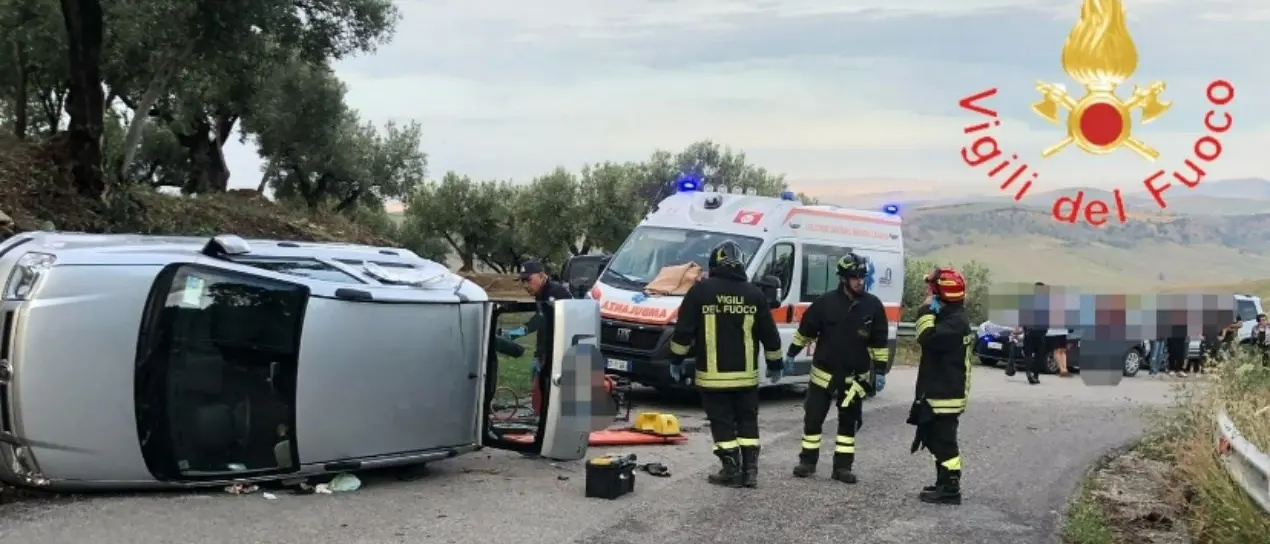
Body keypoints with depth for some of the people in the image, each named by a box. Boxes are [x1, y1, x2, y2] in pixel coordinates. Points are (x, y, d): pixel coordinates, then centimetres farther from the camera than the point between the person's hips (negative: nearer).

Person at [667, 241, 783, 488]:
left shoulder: (700, 291, -6)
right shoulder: (754, 294, 2)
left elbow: (683, 331, -6)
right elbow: (770, 335, 7)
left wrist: (676, 361, 6)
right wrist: (775, 365, 19)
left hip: (713, 375, -3)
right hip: (746, 375, 3)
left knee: (722, 423, 4)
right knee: (748, 422, 13)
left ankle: (732, 471, 4)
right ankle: (750, 470, 12)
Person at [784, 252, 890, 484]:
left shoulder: (873, 305, -5)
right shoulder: (825, 302, -10)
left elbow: (880, 341, 0)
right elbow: (805, 330, 1)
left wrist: (880, 370, -2)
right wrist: (791, 353, 5)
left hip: (855, 376, 1)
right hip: (824, 373, -1)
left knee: (849, 422, 7)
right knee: (813, 417, 3)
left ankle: (842, 466, 15)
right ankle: (807, 461, 16)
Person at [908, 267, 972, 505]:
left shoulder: (956, 320, -18)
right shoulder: (948, 317, 15)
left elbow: (928, 339, -29)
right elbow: (934, 343, 23)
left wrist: (926, 312, -19)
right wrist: (929, 313, 11)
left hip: (946, 394, -11)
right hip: (937, 391, 11)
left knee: (944, 441, -7)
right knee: (935, 438, 17)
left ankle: (950, 489, -3)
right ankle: (945, 483, 26)